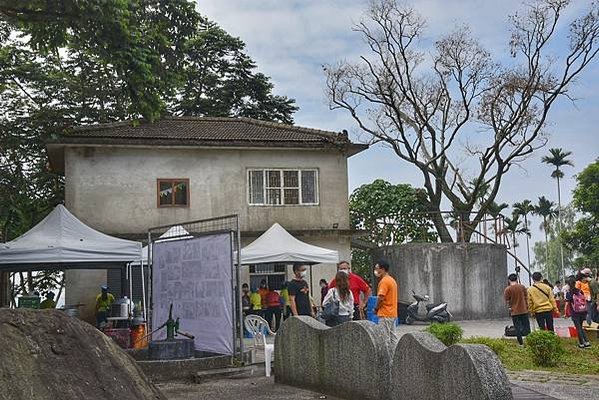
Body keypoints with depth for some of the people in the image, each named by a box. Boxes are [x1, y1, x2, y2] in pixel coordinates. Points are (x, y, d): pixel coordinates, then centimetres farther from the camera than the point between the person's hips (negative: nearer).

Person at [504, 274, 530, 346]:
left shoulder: (507, 289, -8)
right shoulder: (522, 287, -1)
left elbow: (507, 301, -3)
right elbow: (526, 298, 5)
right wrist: (527, 307, 15)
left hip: (514, 312, -1)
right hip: (524, 310, 1)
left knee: (518, 328, 5)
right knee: (526, 327, 9)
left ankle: (521, 344, 7)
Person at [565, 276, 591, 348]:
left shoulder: (568, 293, -8)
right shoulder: (580, 291, 3)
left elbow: (567, 303, -11)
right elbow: (584, 301, 7)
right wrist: (585, 310, 15)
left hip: (575, 313, -4)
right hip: (582, 311, 4)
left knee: (578, 328, 5)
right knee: (580, 327, 18)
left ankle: (581, 344, 8)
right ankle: (586, 342, 10)